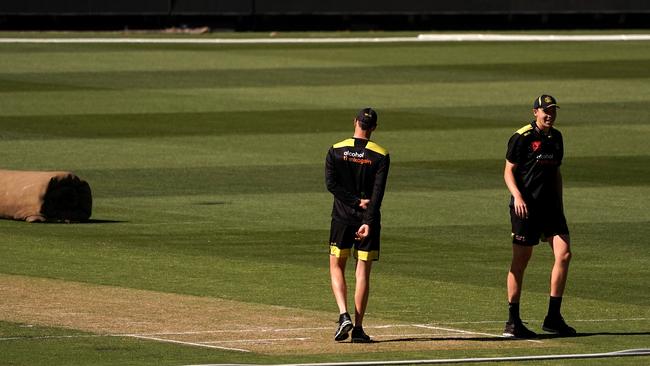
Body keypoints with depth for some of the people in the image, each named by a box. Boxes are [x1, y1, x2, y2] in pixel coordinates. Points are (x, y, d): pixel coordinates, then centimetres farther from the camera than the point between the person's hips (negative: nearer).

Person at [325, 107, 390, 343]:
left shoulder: (336, 151, -1)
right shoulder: (381, 156, -3)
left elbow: (331, 183, -9)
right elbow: (378, 192, -12)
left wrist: (355, 201, -8)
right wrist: (368, 222, -16)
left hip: (342, 217, 0)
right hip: (367, 218, 0)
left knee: (336, 268, 12)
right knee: (363, 272, 4)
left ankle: (344, 315, -9)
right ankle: (358, 329, 2)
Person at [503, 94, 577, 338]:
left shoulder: (556, 137, 14)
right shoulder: (522, 138, -7)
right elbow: (508, 171, -7)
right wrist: (517, 196, -21)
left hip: (550, 205, 6)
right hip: (526, 206, -6)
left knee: (564, 255, -6)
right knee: (520, 261, -2)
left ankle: (553, 318, 1)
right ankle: (513, 323, 5)